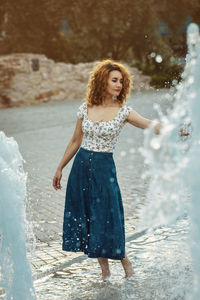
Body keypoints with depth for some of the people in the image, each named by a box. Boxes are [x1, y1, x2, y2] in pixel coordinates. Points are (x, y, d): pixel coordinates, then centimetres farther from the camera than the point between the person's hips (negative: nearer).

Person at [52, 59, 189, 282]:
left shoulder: (123, 111, -4)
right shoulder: (85, 108, 3)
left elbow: (151, 126, -18)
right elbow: (76, 141, 12)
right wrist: (60, 168, 16)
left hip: (104, 168, -3)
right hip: (81, 166, 3)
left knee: (106, 220, -4)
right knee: (83, 219, 6)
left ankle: (126, 264, 18)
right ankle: (104, 270, 20)